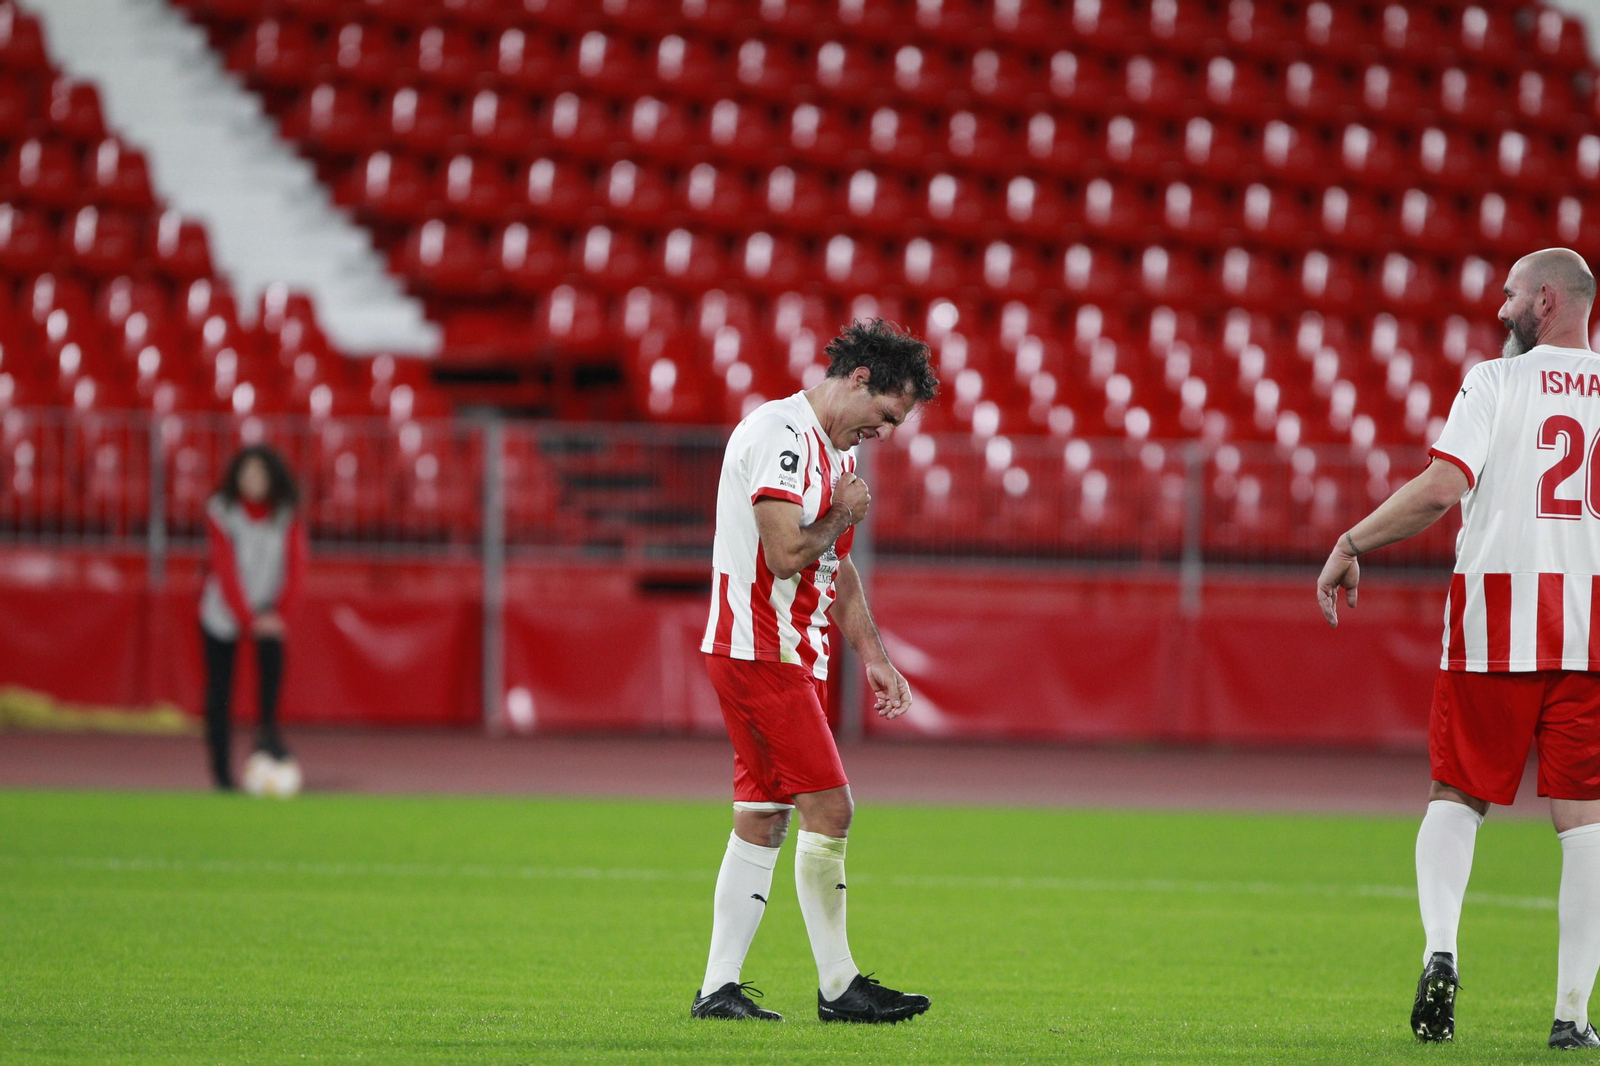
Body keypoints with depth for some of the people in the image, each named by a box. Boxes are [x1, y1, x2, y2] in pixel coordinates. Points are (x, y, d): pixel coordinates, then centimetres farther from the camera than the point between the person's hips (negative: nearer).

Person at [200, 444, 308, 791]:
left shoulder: (288, 517, -8)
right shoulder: (220, 512, -15)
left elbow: (296, 568, -12)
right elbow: (226, 570, -21)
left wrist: (280, 614, -26)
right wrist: (249, 620, -30)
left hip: (266, 609, 1)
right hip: (223, 611, -1)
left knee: (272, 647, -30)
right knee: (219, 692, -4)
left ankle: (269, 733, -22)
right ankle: (221, 771, 6)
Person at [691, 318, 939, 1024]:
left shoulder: (836, 449, 18)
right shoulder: (780, 434, -15)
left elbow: (837, 568, 25)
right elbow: (785, 555, -23)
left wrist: (874, 658, 20)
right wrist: (844, 516, -6)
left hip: (793, 659, 10)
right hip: (760, 651, -10)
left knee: (762, 820, 7)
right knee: (828, 808, -10)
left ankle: (718, 990, 7)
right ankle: (837, 987, -4)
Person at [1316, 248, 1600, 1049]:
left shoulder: (1496, 382, -1)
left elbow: (1443, 487, -13)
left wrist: (1351, 545, -4)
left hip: (1497, 607, -2)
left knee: (1456, 794, 11)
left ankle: (1439, 947, -11)